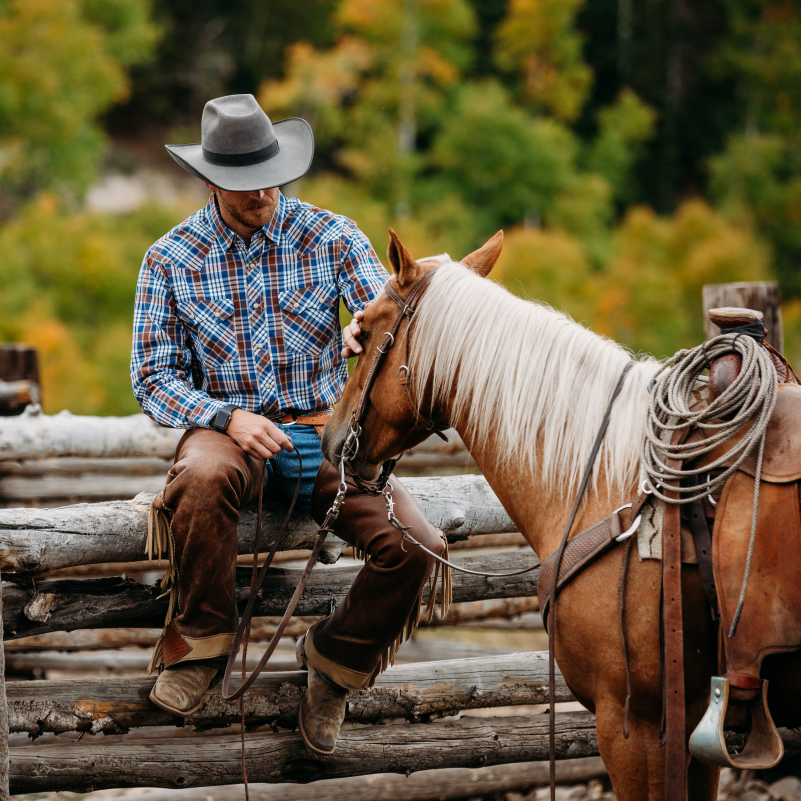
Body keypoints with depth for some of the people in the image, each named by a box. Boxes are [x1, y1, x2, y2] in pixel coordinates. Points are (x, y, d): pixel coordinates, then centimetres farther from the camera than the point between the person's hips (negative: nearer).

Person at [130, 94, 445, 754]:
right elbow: (153, 376, 0)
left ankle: (337, 661, 8)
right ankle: (200, 642, -16)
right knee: (203, 477, -40)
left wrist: (372, 326, -38)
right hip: (227, 427, -1)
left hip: (324, 428, 1)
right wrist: (227, 419, -19)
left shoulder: (330, 236, 1)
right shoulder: (170, 259, 2)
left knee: (415, 547, -22)